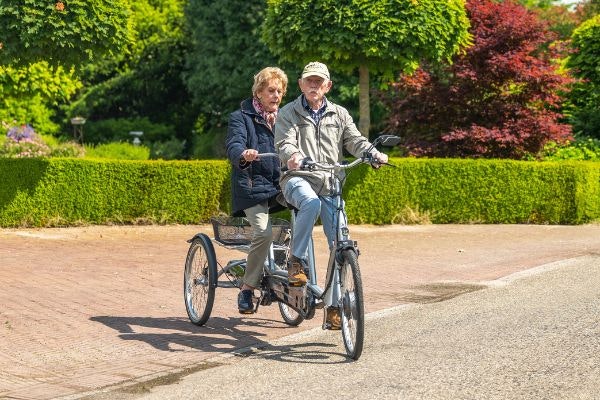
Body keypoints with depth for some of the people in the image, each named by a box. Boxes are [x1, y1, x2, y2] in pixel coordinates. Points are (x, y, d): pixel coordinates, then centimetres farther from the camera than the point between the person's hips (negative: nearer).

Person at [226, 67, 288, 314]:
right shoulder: (241, 117, 3)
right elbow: (234, 145, -15)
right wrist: (244, 155, -38)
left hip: (281, 184, 5)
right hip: (252, 187, -5)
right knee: (263, 232, -26)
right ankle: (247, 289, -12)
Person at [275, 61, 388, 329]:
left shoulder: (339, 114, 16)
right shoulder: (288, 113, 8)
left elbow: (355, 141, 6)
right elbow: (284, 143, -7)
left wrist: (375, 154, -15)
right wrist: (293, 155, -32)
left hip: (330, 184, 3)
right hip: (298, 178, -3)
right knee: (311, 203, -40)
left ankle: (334, 306, 0)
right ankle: (297, 261, -25)